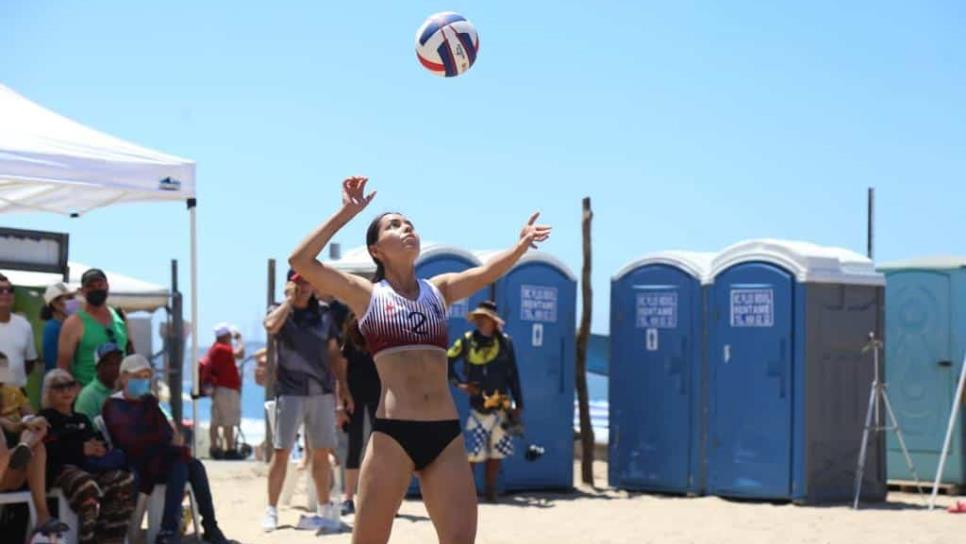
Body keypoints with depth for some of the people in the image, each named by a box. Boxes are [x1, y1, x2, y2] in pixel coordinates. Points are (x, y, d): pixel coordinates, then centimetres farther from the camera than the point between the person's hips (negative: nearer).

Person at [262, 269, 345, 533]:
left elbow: (334, 355, 12)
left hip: (322, 393, 3)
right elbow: (271, 326, -21)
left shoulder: (324, 317, 12)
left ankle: (325, 509, 17)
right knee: (281, 452, -6)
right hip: (290, 392, -3)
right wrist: (289, 300, -11)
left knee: (321, 453, 8)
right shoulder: (281, 313, 4)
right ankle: (271, 510, 0)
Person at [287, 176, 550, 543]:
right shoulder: (366, 294, 6)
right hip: (393, 433, -4)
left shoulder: (439, 290, 17)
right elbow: (300, 261, -6)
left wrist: (522, 244, -17)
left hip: (446, 434, 4)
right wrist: (347, 213, -6)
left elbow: (486, 272, 1)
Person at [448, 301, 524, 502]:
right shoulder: (467, 341, 1)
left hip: (499, 407, 2)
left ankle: (490, 491, 13)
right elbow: (447, 362, 6)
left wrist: (518, 404, 7)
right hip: (475, 406, -2)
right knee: (472, 452, -8)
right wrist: (459, 383, -4)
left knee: (496, 451, 5)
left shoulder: (504, 343, 5)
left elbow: (513, 376, 9)